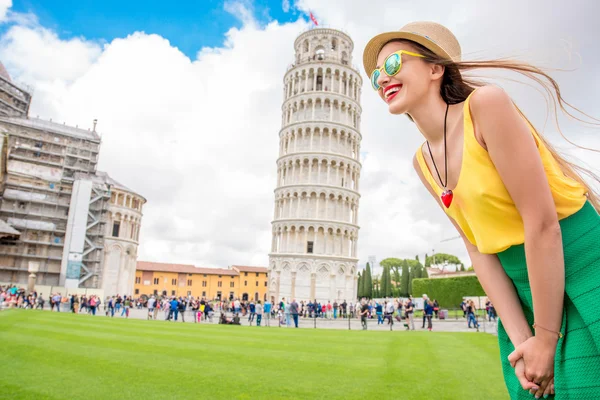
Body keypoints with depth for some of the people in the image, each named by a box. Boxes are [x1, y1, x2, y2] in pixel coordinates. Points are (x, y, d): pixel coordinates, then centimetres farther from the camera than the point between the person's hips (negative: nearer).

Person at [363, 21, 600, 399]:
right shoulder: (423, 162, 2)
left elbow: (543, 223, -20)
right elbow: (478, 249, 1)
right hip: (522, 293, 6)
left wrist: (545, 339, -14)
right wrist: (521, 340, -5)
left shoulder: (486, 103, -17)